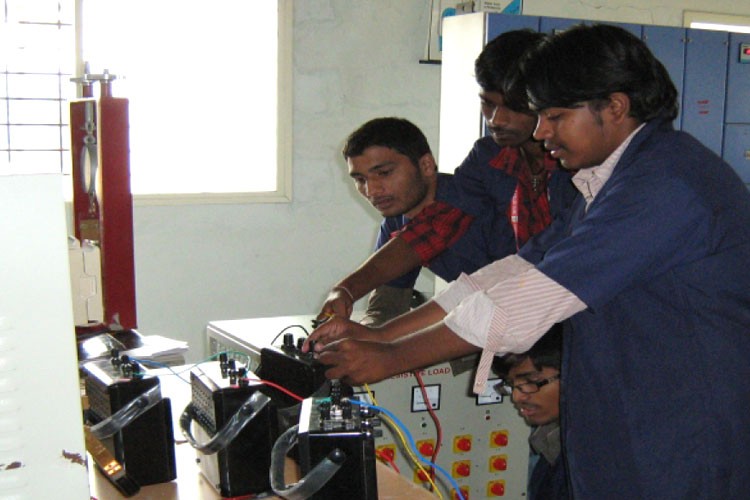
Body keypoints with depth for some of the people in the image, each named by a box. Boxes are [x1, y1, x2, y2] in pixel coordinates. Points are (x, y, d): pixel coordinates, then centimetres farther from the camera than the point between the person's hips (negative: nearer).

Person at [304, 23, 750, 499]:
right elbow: (517, 273, 6)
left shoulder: (665, 183, -21)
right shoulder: (606, 183, 11)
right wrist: (379, 334, -2)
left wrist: (390, 359, -19)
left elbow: (535, 299, -25)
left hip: (684, 456, -8)